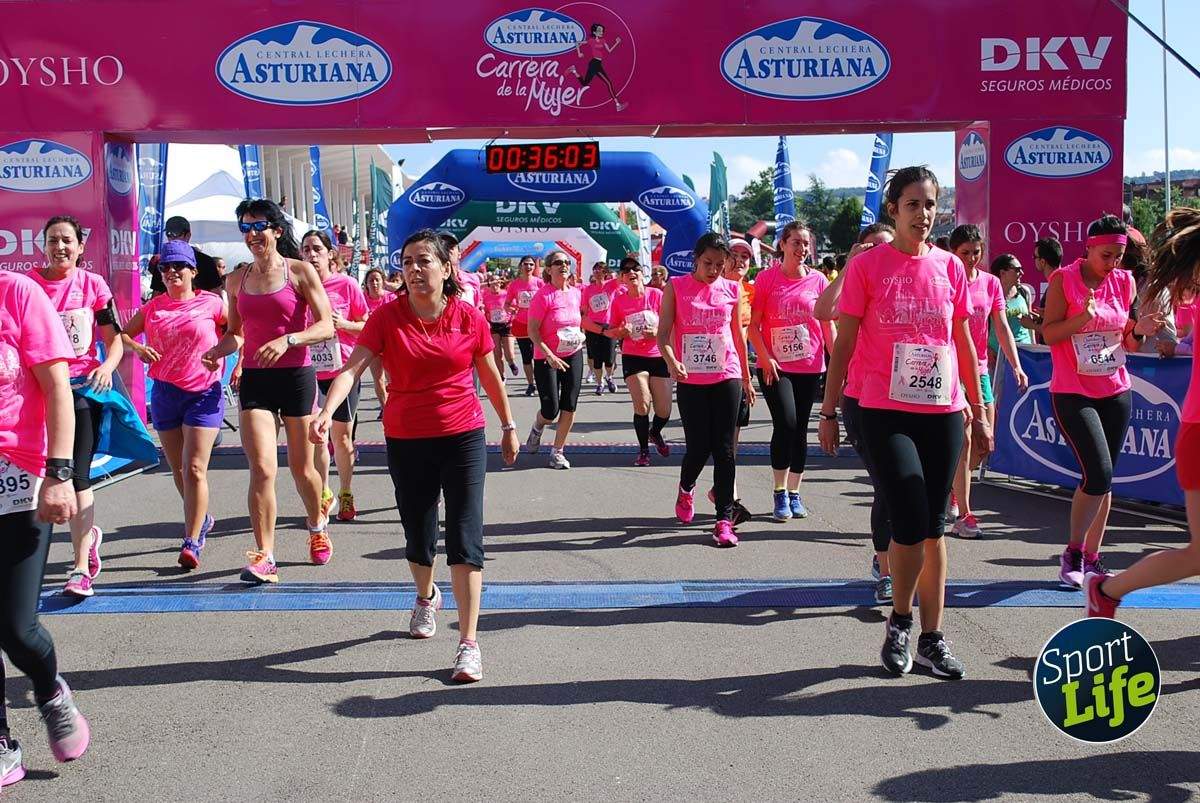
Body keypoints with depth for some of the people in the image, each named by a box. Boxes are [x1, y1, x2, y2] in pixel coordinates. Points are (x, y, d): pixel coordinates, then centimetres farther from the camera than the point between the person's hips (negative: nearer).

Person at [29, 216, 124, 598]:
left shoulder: (93, 285, 0)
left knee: (77, 475, -5)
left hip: (84, 385, -2)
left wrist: (107, 366, -17)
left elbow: (115, 338, 2)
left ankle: (80, 570, -2)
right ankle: (88, 534, 40)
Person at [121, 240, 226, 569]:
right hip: (165, 393, 5)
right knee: (178, 469, 14)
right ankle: (202, 520, 37)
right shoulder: (153, 307, 8)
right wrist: (138, 348, -4)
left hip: (204, 393, -5)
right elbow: (123, 333, 16)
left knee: (194, 469, -12)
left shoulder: (210, 303, -2)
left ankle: (192, 542, -9)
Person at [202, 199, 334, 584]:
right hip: (254, 379, 2)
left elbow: (326, 326, -10)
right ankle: (264, 557, -6)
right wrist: (219, 349, -4)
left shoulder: (300, 271, -3)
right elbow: (235, 333, 18)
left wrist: (287, 340, -24)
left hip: (296, 376, -2)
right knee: (262, 468, -11)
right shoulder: (237, 280, 10)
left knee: (301, 467, 10)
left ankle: (318, 527, 39)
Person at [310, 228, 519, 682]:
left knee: (465, 539, -7)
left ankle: (469, 643, -4)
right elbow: (353, 367, -18)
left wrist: (508, 427, 14)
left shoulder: (469, 318, -5)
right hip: (406, 441, 1)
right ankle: (426, 596, 48)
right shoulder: (387, 317, -6)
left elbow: (491, 376, 8)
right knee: (418, 535, 15)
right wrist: (326, 412, -34)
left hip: (463, 438, -1)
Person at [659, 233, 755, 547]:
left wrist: (747, 378, 17)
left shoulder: (732, 290, 6)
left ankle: (724, 519, 3)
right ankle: (686, 489, 34)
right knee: (698, 447, 0)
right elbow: (663, 334, -4)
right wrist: (672, 362, -23)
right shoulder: (676, 287, 0)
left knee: (724, 448, -1)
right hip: (690, 380, -1)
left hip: (727, 377, 1)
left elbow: (738, 335, 15)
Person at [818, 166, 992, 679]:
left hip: (943, 412, 4)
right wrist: (829, 411, -2)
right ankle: (899, 623, 13)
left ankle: (932, 639, 18)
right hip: (885, 411, -4)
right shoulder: (867, 265, -2)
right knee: (911, 522, -11)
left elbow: (963, 341, 14)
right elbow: (844, 341, -1)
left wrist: (979, 410, 14)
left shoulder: (949, 267, 8)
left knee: (933, 526, 8)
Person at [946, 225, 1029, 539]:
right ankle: (963, 516, -6)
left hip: (979, 369, 6)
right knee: (964, 440, -10)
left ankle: (952, 487, 32)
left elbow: (1002, 327, 6)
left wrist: (1016, 366, -5)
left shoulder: (991, 283, 8)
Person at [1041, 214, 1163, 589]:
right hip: (1072, 393, -5)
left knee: (1103, 479, 7)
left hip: (1116, 392, 5)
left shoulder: (1124, 282, 7)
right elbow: (1048, 334, -10)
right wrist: (1082, 317, -25)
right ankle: (1073, 551, 3)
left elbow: (1127, 341, 13)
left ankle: (1091, 556, 17)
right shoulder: (1064, 279, -7)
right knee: (1099, 474, -14)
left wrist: (1139, 331, -8)